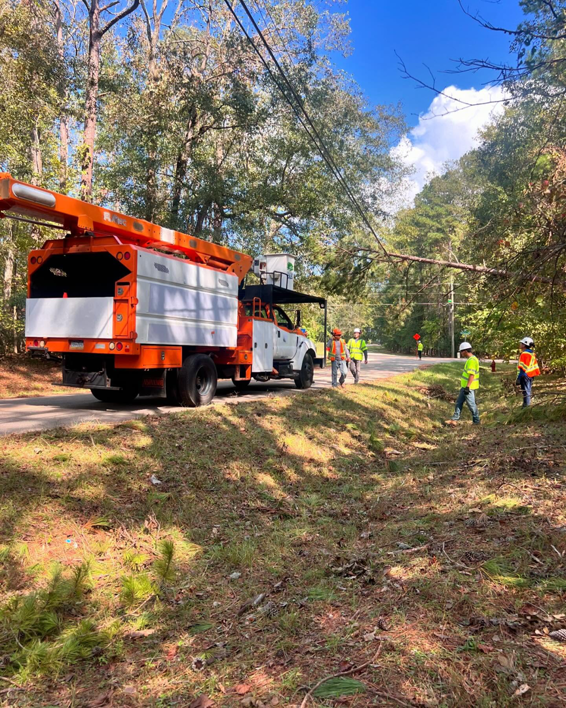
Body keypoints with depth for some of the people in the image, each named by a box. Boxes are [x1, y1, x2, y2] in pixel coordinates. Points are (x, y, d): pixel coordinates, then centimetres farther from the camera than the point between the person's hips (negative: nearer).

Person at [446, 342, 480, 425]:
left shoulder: (472, 360, -20)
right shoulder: (470, 359, 13)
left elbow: (472, 375, -25)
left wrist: (467, 387, -27)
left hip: (469, 387, -10)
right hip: (465, 386, 10)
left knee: (471, 404, 2)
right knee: (459, 402, 13)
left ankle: (476, 421, 15)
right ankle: (454, 420, 17)